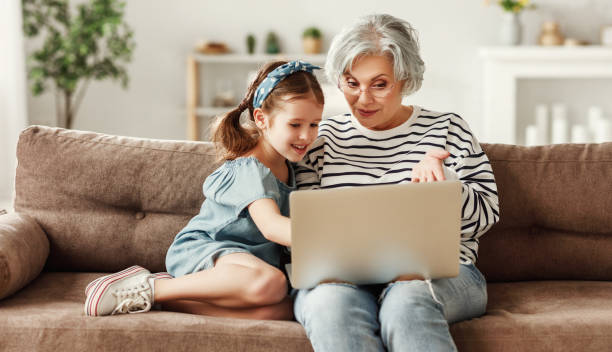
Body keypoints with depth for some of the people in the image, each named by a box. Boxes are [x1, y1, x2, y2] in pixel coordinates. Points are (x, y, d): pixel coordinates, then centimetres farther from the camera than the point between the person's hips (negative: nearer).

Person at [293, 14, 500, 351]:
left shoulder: (446, 130, 12)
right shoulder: (320, 138, 15)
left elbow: (485, 215, 6)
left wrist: (439, 179, -13)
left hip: (441, 275, -1)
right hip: (342, 277, 1)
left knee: (407, 299, -37)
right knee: (331, 303, -34)